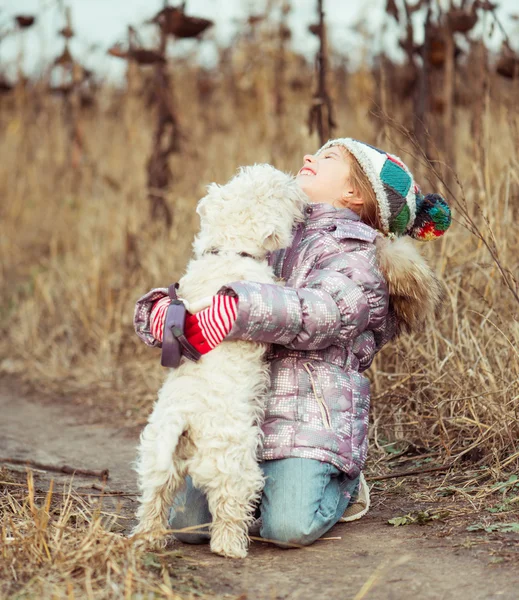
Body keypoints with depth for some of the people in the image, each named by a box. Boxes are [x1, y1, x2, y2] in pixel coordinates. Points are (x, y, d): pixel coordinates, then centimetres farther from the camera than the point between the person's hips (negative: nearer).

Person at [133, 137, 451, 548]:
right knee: (189, 523, -6)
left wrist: (232, 313, -32)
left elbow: (322, 312, -21)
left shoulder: (356, 252, 0)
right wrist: (163, 310, -9)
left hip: (309, 415, -5)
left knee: (289, 526, -22)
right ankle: (272, 483, 21)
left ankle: (342, 486, 11)